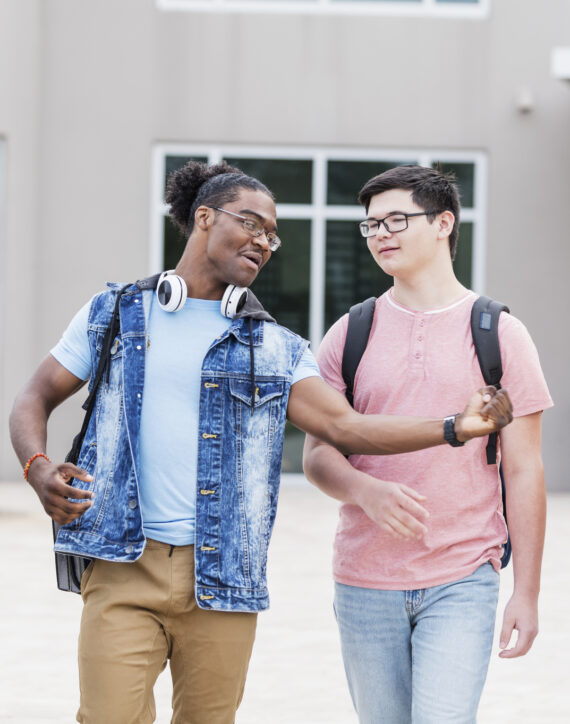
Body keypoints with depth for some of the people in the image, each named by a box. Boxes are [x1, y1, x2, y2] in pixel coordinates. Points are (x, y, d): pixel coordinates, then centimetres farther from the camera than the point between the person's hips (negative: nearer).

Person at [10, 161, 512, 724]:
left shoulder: (275, 349, 10)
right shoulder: (115, 313, 10)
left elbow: (346, 428, 0)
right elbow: (35, 399, 13)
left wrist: (457, 427, -13)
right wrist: (38, 469, -9)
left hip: (222, 575, 1)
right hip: (123, 569, -1)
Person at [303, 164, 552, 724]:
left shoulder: (498, 333, 1)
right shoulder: (350, 335, 7)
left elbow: (523, 472, 2)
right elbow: (317, 456, 3)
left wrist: (526, 593, -2)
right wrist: (368, 491, -20)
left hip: (462, 581, -2)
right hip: (365, 581, 3)